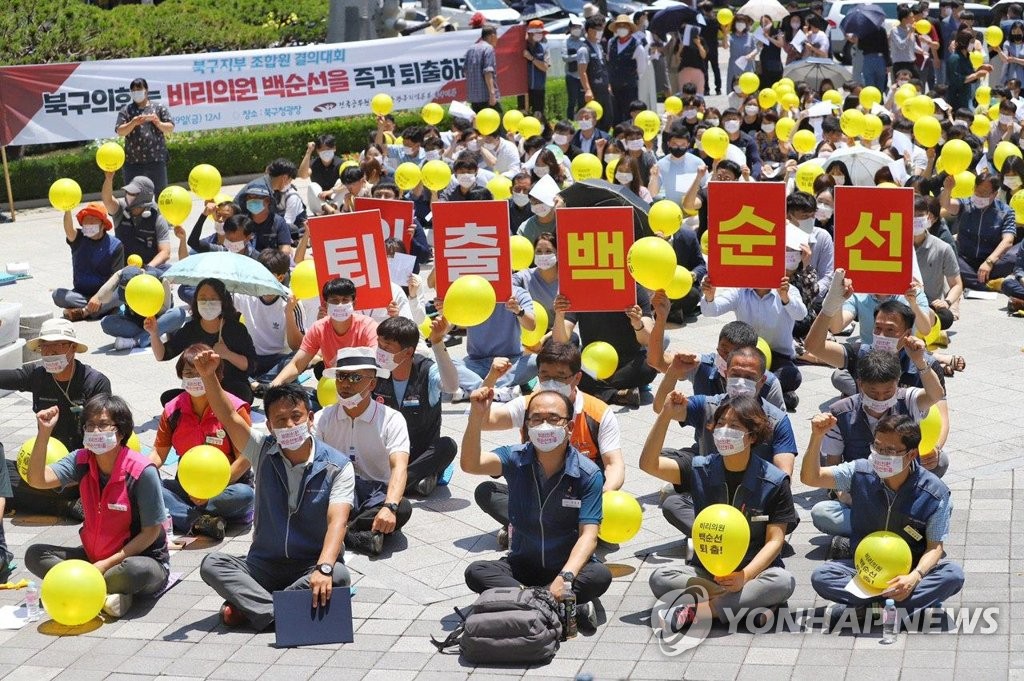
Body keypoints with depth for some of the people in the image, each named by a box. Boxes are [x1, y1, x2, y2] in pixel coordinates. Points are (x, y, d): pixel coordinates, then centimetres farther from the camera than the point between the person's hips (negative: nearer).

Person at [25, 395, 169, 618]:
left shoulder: (142, 472, -20)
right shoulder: (82, 461, -3)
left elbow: (151, 532, -16)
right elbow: (38, 480, -17)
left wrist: (107, 564, -20)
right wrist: (44, 433, -27)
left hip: (140, 558, -6)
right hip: (93, 558, 6)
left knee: (136, 570, -40)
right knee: (35, 555, -9)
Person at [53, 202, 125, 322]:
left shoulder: (115, 245, -3)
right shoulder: (79, 239, 1)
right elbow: (69, 230, -24)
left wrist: (99, 296, -24)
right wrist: (67, 210, -45)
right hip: (80, 293, 2)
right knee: (58, 294, -26)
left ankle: (83, 311, -24)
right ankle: (102, 308, -24)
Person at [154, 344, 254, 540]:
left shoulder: (234, 408, -11)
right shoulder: (173, 410, 0)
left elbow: (244, 459, -13)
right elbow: (158, 454, 2)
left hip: (227, 485, -3)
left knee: (245, 495, -37)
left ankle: (180, 515, -29)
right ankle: (200, 522, -37)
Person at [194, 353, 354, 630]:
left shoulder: (337, 466, -10)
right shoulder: (264, 452, 1)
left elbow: (337, 522, -23)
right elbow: (228, 416, -14)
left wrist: (323, 568, -40)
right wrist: (208, 376, -31)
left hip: (312, 566, -2)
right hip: (264, 565, 3)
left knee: (339, 575, -35)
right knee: (212, 564, -22)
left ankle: (249, 606, -31)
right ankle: (279, 614, -36)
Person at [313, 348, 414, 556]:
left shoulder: (391, 419, -3)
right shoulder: (323, 418, 7)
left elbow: (399, 468, -17)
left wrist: (389, 507, -36)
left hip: (376, 492, -1)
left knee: (402, 508, -34)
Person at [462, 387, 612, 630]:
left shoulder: (588, 474, -12)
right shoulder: (516, 459, -7)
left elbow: (588, 535, -19)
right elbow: (470, 464, -26)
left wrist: (565, 577, -37)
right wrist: (476, 417, -42)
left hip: (570, 566, -2)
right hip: (522, 565, 2)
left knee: (600, 576, -32)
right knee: (476, 572, -26)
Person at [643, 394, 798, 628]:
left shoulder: (774, 482, -6)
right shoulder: (700, 470, 1)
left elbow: (775, 540, -9)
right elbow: (649, 464, -9)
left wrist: (746, 575, -26)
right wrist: (666, 415, -20)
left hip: (755, 571, -2)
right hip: (706, 571, 2)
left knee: (783, 581, -34)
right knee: (660, 578, -25)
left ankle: (697, 610, -30)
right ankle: (746, 606, -28)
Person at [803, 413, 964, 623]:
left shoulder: (934, 493, -16)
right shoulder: (861, 473, -9)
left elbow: (935, 546, -13)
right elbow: (810, 478, -10)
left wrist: (915, 576, -33)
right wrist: (816, 437, -27)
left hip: (912, 568, -1)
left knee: (954, 575, -31)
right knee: (821, 576, -25)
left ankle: (863, 606, -36)